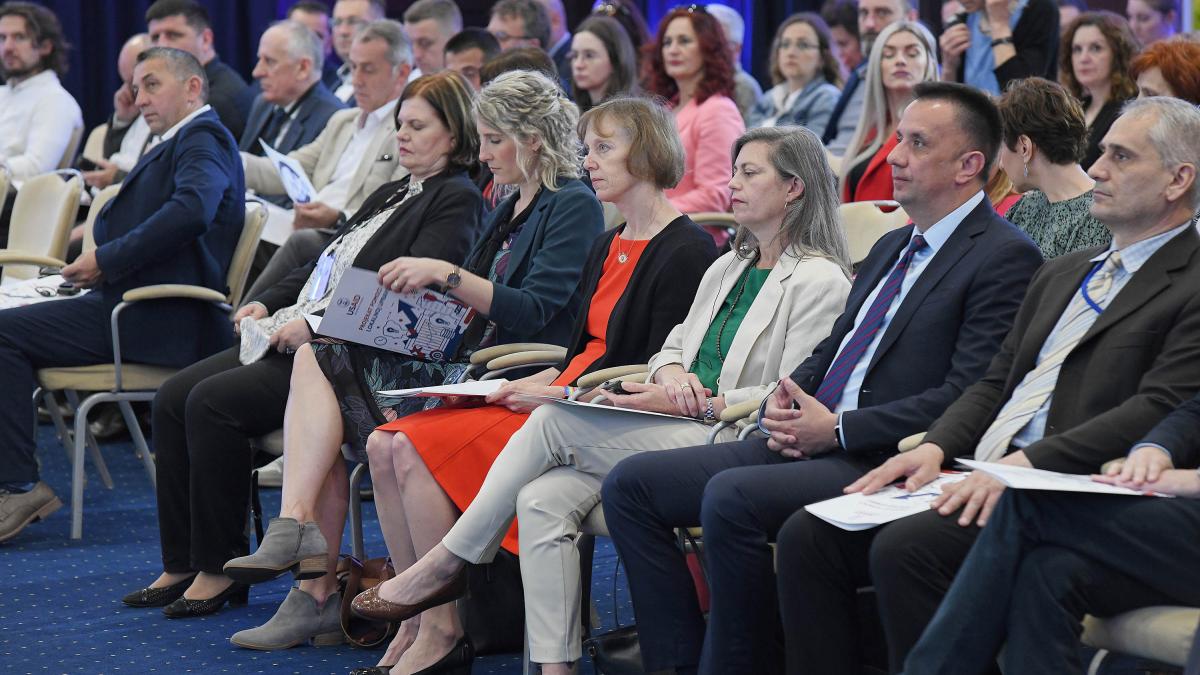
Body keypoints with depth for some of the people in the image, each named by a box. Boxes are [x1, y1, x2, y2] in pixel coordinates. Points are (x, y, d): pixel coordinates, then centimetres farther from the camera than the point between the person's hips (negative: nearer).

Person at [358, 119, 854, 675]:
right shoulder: (726, 268, 26)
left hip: (732, 443, -8)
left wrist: (700, 403, -14)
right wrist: (672, 371, 0)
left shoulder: (821, 281, -1)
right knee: (542, 500, -18)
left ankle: (450, 557, -5)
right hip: (677, 437, 8)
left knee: (552, 421, -18)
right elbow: (674, 344, 24)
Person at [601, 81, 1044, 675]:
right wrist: (782, 405, 2)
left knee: (730, 497, -32)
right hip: (804, 443, 9)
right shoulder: (892, 247, 22)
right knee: (631, 485, -2)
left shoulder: (1005, 258, -7)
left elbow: (965, 398, -16)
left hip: (881, 463, -9)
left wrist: (837, 427, -16)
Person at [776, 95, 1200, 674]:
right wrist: (936, 448, 1)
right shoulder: (1063, 273, 25)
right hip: (980, 479, 8)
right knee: (808, 535, -9)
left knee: (906, 549, -31)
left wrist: (1023, 465, -23)